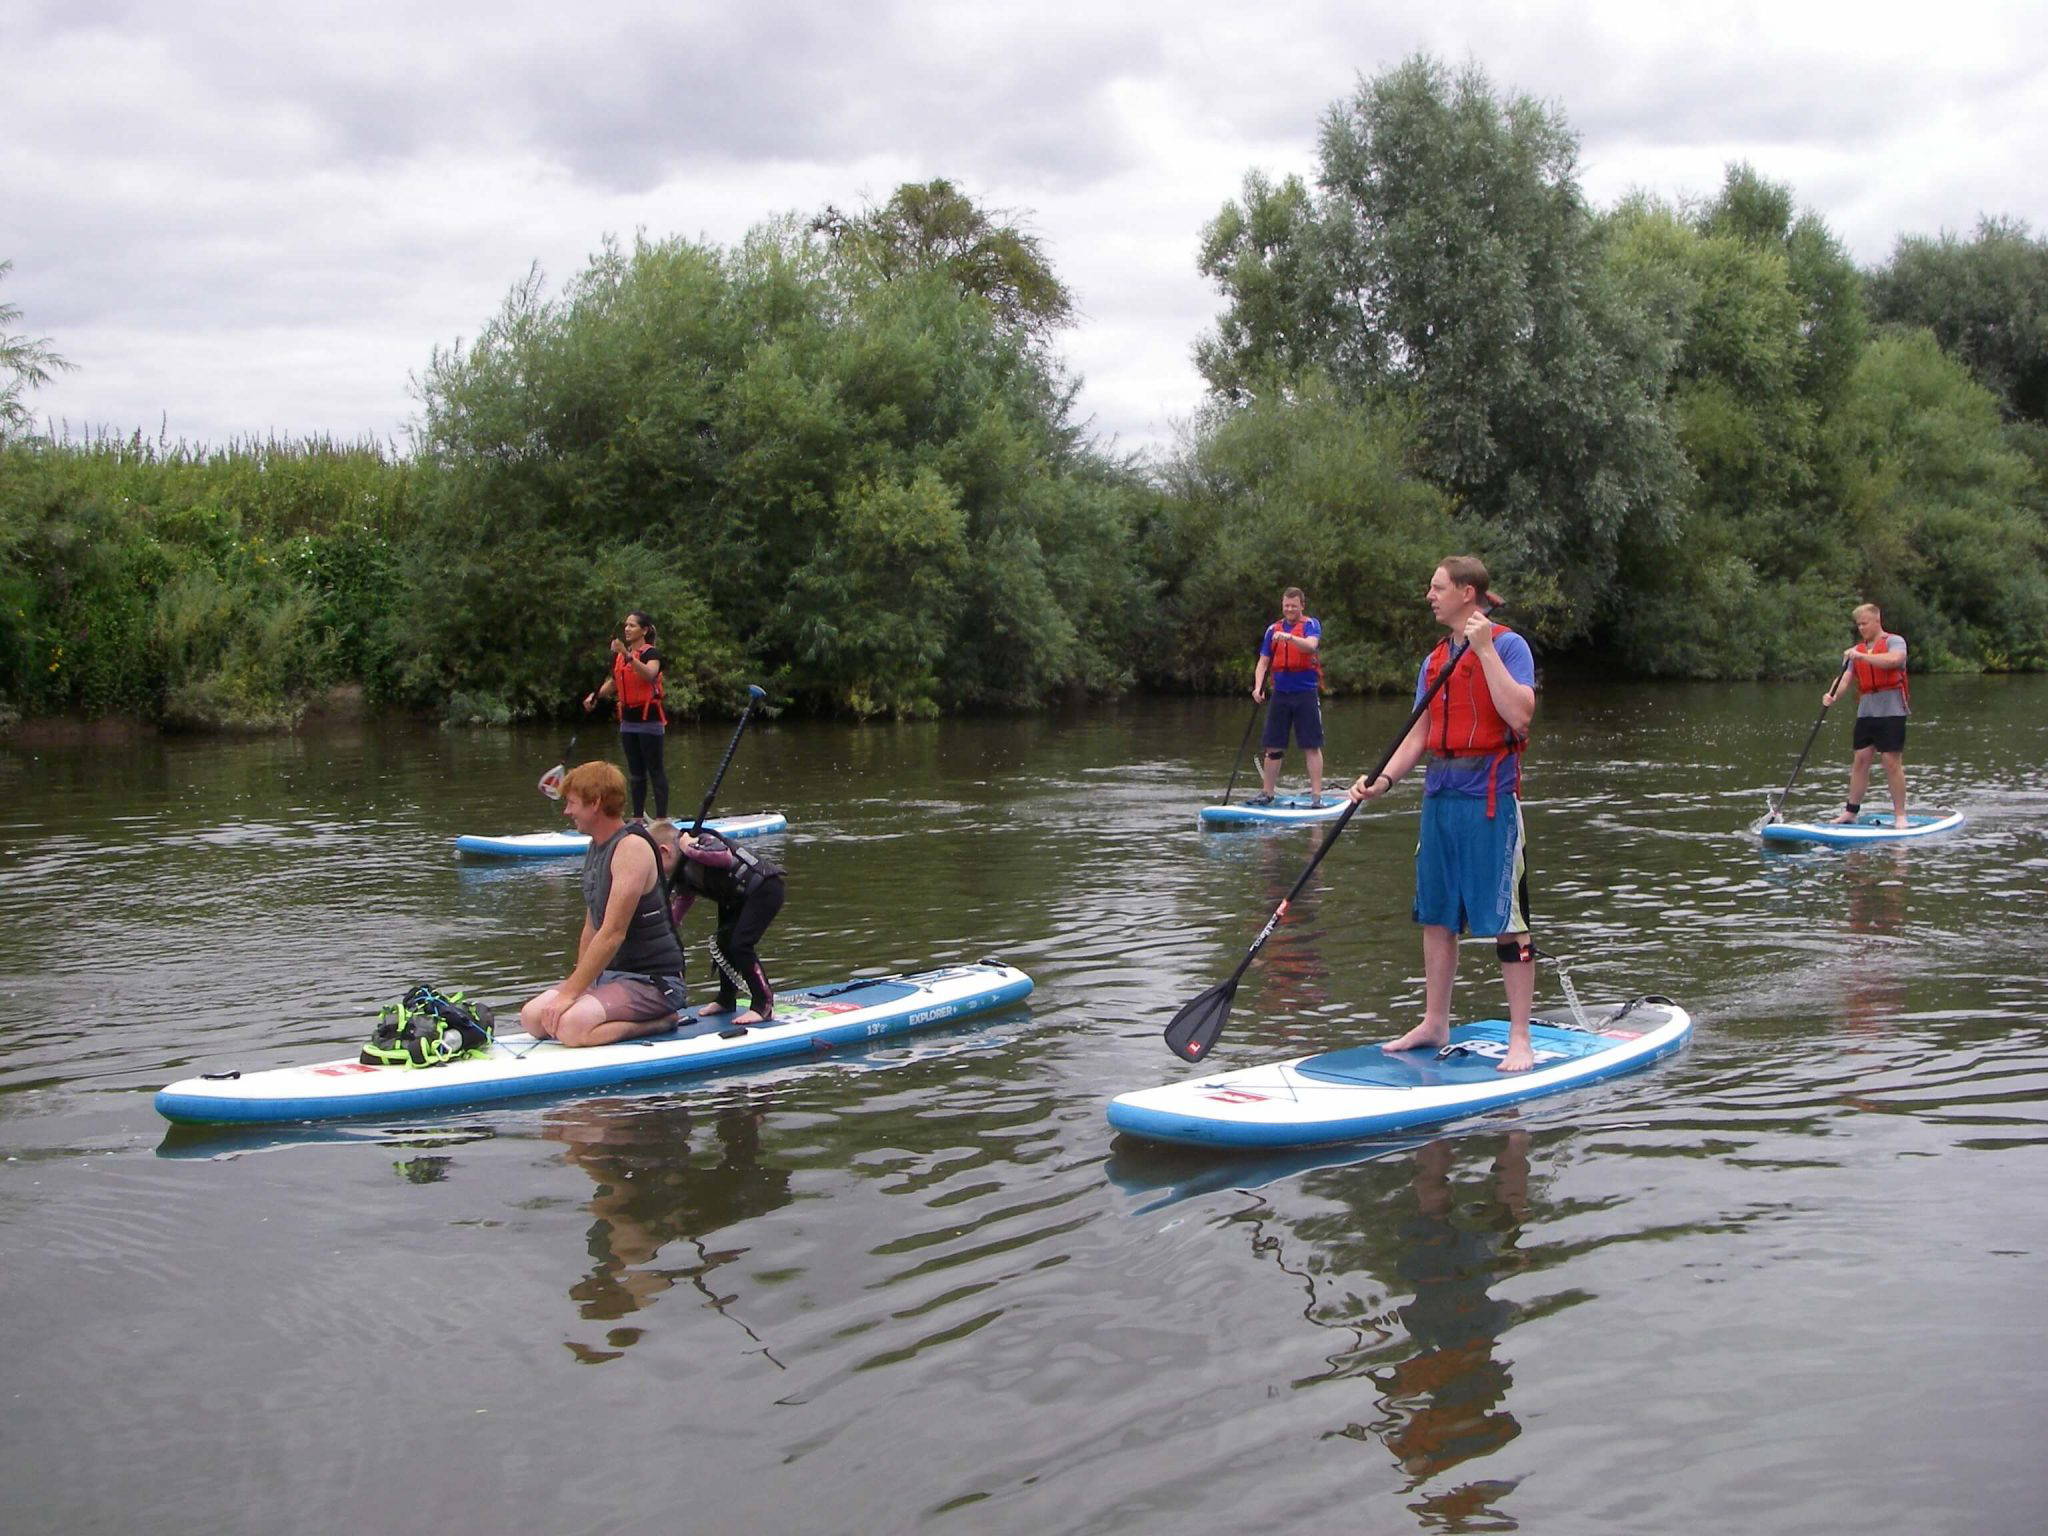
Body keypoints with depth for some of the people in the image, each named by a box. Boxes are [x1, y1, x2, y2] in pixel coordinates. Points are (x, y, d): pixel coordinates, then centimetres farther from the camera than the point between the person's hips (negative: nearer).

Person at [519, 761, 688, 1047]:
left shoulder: (632, 847, -18)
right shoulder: (596, 847, 13)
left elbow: (613, 933, -23)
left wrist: (570, 993, -22)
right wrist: (574, 984, 11)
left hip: (653, 982, -10)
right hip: (610, 975, 10)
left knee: (571, 1026, -30)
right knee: (532, 1018, -5)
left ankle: (660, 1023, -8)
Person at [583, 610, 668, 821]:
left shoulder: (651, 653, -9)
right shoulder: (619, 655, 12)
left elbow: (649, 674, -30)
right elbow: (613, 683, 21)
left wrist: (627, 655, -38)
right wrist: (595, 696, 4)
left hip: (649, 718, -7)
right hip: (628, 719, 7)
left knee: (655, 770, -6)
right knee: (636, 772, 12)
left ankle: (662, 818, -6)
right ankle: (637, 818, 17)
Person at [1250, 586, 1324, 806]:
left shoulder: (1311, 625, 0)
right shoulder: (1273, 630, 12)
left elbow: (1311, 645, -22)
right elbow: (1263, 662, 11)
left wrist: (1288, 637, -38)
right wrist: (1258, 687, -6)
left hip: (1306, 693, -4)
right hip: (1280, 694, 4)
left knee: (1311, 746, -4)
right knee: (1273, 747, 6)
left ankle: (1316, 794, -3)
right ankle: (1266, 793, 14)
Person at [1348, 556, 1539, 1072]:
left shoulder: (1508, 644, -7)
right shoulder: (1435, 659, 15)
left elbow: (1520, 715, -21)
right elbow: (1420, 734, 14)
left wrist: (1485, 648, -20)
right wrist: (1383, 780, -1)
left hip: (1489, 797, -8)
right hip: (1440, 795, 8)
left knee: (1505, 919, -4)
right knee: (1436, 915, 13)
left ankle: (1520, 1041, 0)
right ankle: (1434, 1025, 25)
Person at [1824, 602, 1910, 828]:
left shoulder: (1894, 641, 1)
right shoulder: (1856, 650, 17)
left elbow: (1894, 659, -23)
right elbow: (1845, 677, 4)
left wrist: (1862, 656, -26)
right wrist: (1833, 695, -16)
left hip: (1891, 710, -6)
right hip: (1866, 711, 6)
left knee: (1892, 761, -7)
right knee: (1861, 759, 5)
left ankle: (1900, 815, -2)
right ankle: (1851, 811, 9)